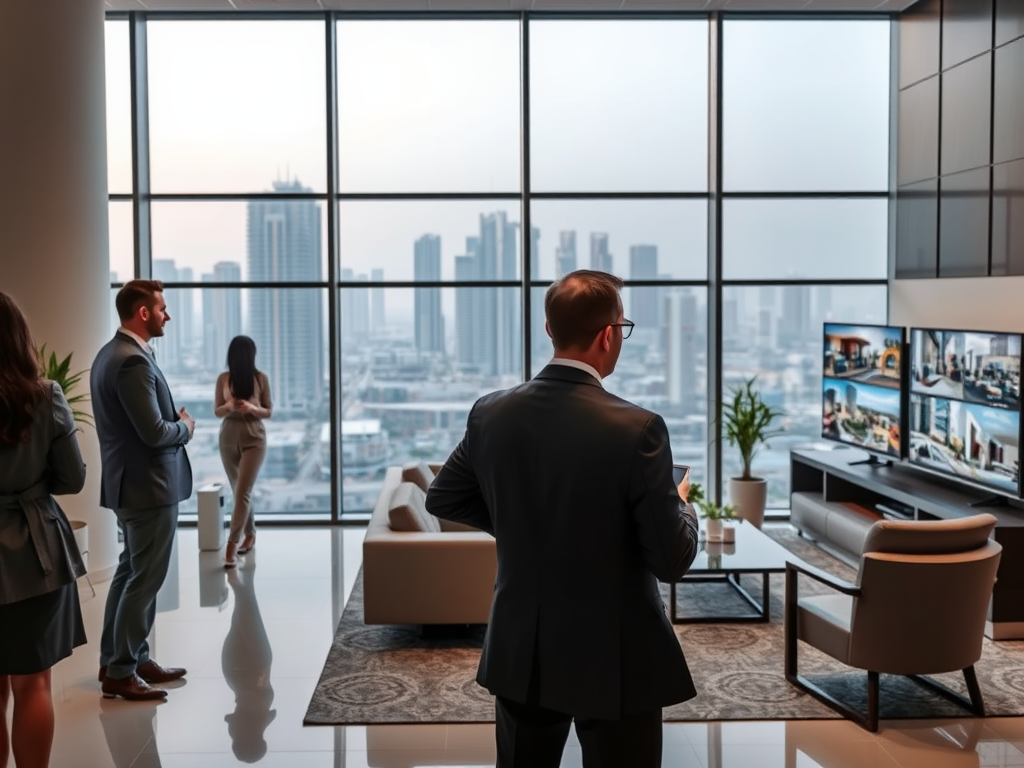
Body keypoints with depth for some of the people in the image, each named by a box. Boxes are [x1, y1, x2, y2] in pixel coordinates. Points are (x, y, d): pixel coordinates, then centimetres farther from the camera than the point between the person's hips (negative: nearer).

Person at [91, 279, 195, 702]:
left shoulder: (110, 353, 10)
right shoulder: (134, 361, -22)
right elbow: (154, 432, -25)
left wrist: (175, 421, 5)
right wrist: (185, 427, -7)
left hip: (130, 481, 11)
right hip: (148, 485, -11)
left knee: (130, 573, 18)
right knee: (144, 579, -1)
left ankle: (125, 658, 28)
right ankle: (120, 672, 6)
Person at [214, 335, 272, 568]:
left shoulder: (260, 378, -2)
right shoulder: (223, 379, 2)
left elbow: (268, 412, 2)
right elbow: (217, 412, 5)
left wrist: (251, 408, -18)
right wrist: (229, 406, -17)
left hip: (253, 438, -3)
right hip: (229, 438, 3)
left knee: (242, 492, -11)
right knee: (240, 492, 12)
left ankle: (231, 545, -12)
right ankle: (250, 534, 29)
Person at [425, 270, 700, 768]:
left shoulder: (490, 413, -6)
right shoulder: (636, 428, -21)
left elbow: (442, 498, 10)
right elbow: (672, 560, -16)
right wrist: (682, 506, 5)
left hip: (519, 652, 5)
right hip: (615, 660, -5)